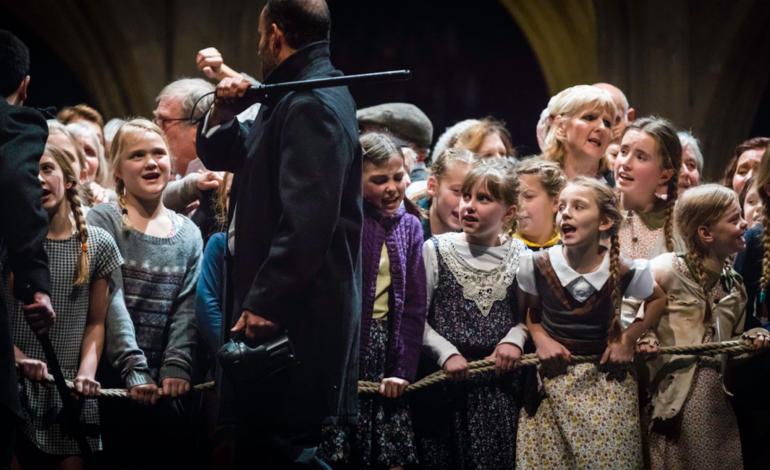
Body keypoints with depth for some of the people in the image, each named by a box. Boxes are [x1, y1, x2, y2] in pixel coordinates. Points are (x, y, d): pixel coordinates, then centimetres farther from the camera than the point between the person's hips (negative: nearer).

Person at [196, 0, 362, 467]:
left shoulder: (312, 105, -15)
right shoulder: (294, 98, 18)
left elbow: (306, 221, -23)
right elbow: (216, 153, 28)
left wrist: (263, 303, -23)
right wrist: (225, 113, 7)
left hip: (297, 312, -11)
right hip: (286, 306, 11)